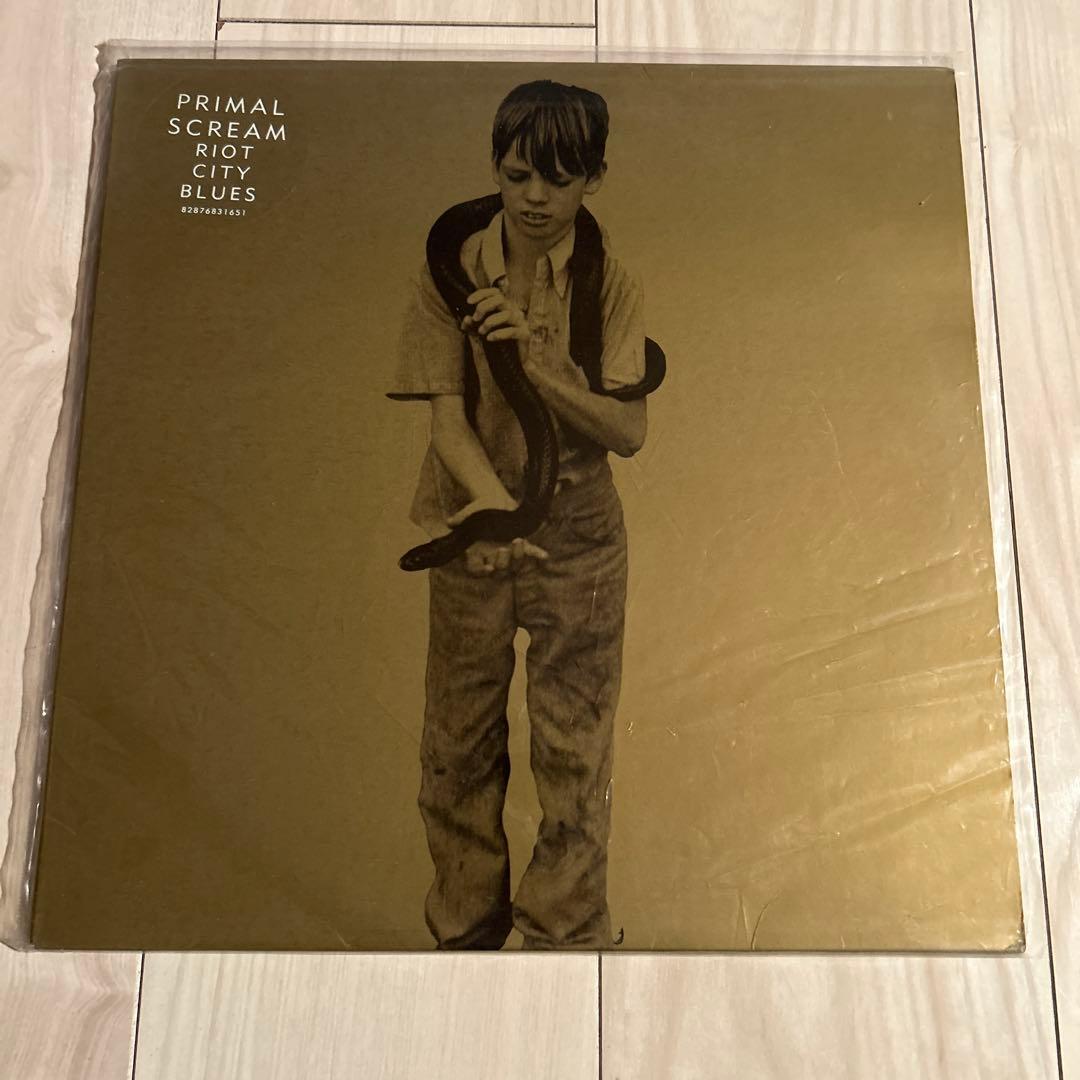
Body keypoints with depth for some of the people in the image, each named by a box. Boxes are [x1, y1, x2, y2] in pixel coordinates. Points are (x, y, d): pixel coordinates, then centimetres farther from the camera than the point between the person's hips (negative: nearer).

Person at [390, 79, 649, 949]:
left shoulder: (611, 287, -4)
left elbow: (628, 432, -13)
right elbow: (448, 418, -14)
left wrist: (536, 358, -28)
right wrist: (494, 499, -34)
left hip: (579, 537, 0)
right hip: (474, 530, 1)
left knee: (576, 753, 5)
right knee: (460, 746, 11)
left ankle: (567, 936, 25)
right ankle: (466, 930, 33)